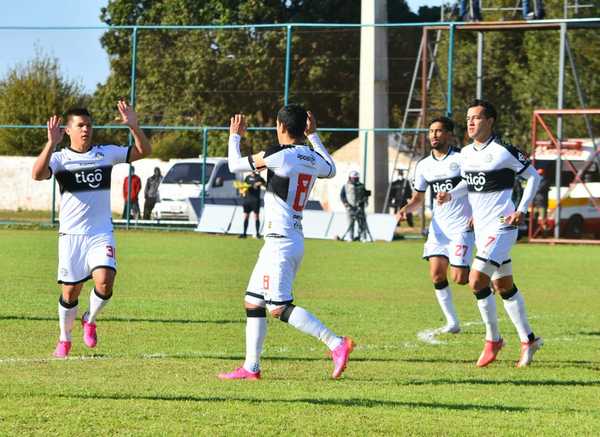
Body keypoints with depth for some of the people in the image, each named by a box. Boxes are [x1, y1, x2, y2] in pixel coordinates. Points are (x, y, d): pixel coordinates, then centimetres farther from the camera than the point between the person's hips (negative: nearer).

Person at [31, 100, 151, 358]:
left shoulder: (107, 153, 5)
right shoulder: (60, 158, -3)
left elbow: (143, 151, 2)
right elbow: (38, 174, -22)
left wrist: (133, 126, -13)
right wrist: (51, 143, -31)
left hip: (102, 234, 1)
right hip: (71, 234, -1)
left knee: (104, 282, -19)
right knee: (70, 291, 3)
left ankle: (90, 321, 11)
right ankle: (64, 340, 25)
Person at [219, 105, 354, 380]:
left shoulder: (279, 156, -14)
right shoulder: (313, 158, 8)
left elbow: (235, 164, -1)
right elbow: (331, 170, 34)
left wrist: (235, 136, 17)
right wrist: (314, 135, 40)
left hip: (280, 242, -9)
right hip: (295, 241, 9)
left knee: (279, 308, -12)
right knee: (253, 302, 14)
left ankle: (336, 344, -19)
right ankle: (251, 367, 15)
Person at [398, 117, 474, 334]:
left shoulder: (461, 158, -8)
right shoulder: (424, 165, 8)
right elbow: (418, 197, 18)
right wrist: (406, 209, -2)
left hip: (462, 226, -5)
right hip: (438, 226, 5)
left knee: (459, 277, -11)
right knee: (437, 273, -5)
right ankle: (452, 322, 6)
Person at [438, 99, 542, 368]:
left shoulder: (503, 152, -13)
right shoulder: (466, 153, 8)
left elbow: (533, 177, -6)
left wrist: (522, 210, -13)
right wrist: (450, 195, 4)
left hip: (501, 226, -8)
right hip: (481, 228, 8)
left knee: (477, 280, -17)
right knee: (504, 287, 13)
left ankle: (493, 340, -3)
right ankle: (528, 340, 23)